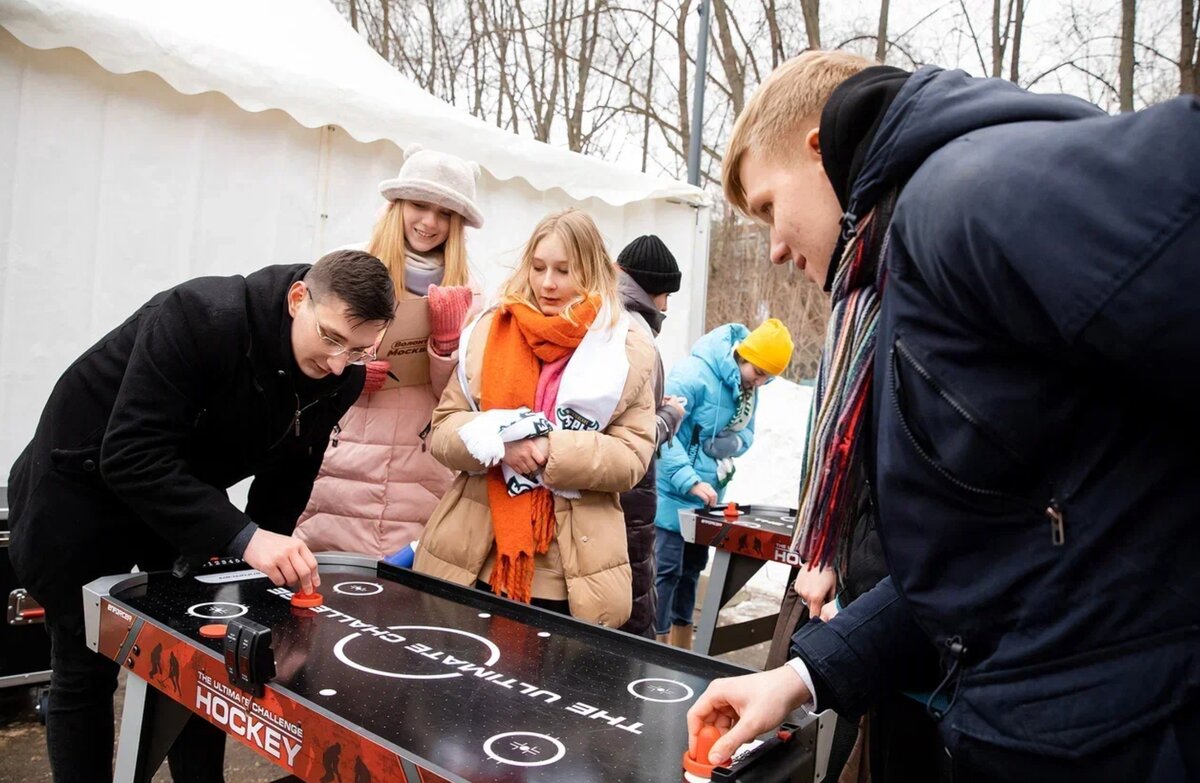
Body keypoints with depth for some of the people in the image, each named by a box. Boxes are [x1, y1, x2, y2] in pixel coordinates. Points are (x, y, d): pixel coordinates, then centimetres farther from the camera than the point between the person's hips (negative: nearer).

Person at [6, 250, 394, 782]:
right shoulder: (199, 317, -33)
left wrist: (268, 558, -8)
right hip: (82, 491, -5)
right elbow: (129, 458, -37)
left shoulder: (341, 376, -14)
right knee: (86, 671, 6)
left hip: (186, 494, 5)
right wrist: (242, 538, -43)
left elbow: (286, 478, -2)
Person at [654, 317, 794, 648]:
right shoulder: (694, 374, -21)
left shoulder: (748, 388, 5)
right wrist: (690, 481, -28)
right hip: (673, 496, -8)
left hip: (707, 499, 8)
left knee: (691, 570, 16)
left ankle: (681, 653, 28)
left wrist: (734, 443, -11)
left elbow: (746, 433, 13)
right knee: (666, 571, -3)